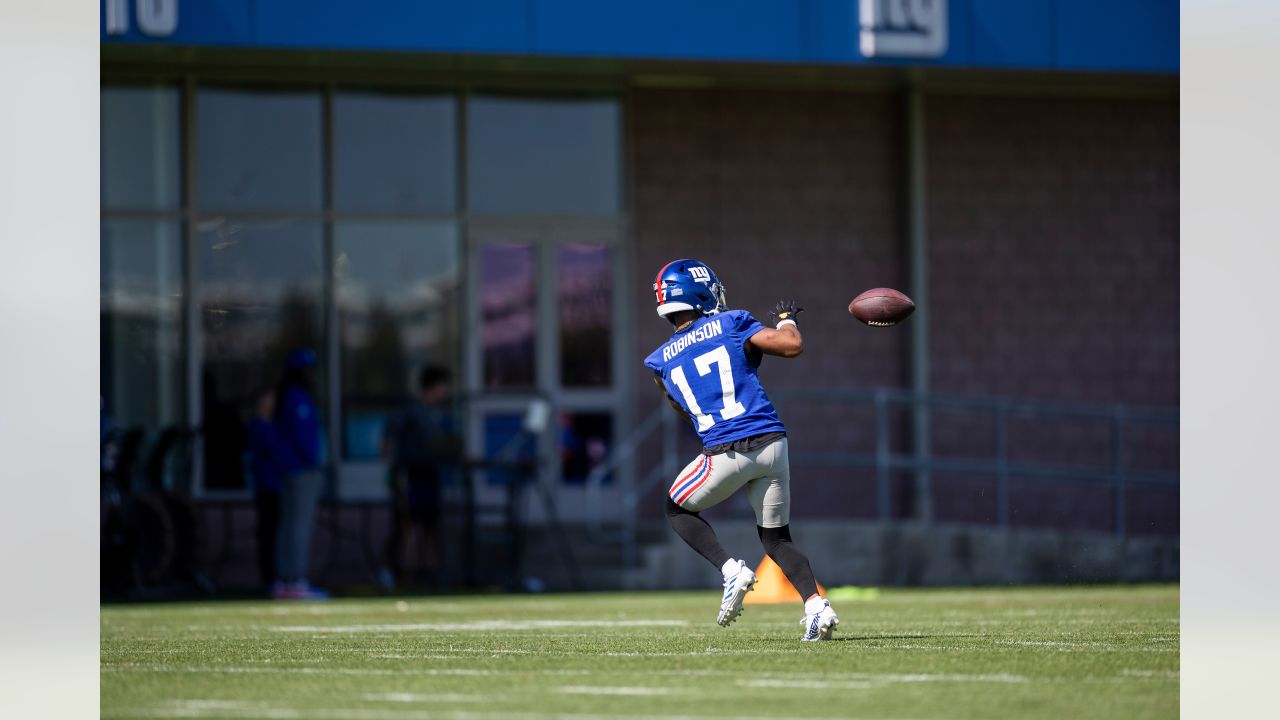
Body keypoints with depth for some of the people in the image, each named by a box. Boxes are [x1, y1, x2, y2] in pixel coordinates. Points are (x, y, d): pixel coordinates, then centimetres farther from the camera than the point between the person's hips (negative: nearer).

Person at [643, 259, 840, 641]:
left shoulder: (660, 361, 11)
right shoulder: (731, 324, 5)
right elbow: (793, 345, 0)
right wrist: (787, 319, 19)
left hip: (725, 453, -1)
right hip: (771, 443, 1)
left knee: (678, 509, 25)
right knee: (776, 535, 17)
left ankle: (731, 570, 2)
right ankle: (816, 605, -4)